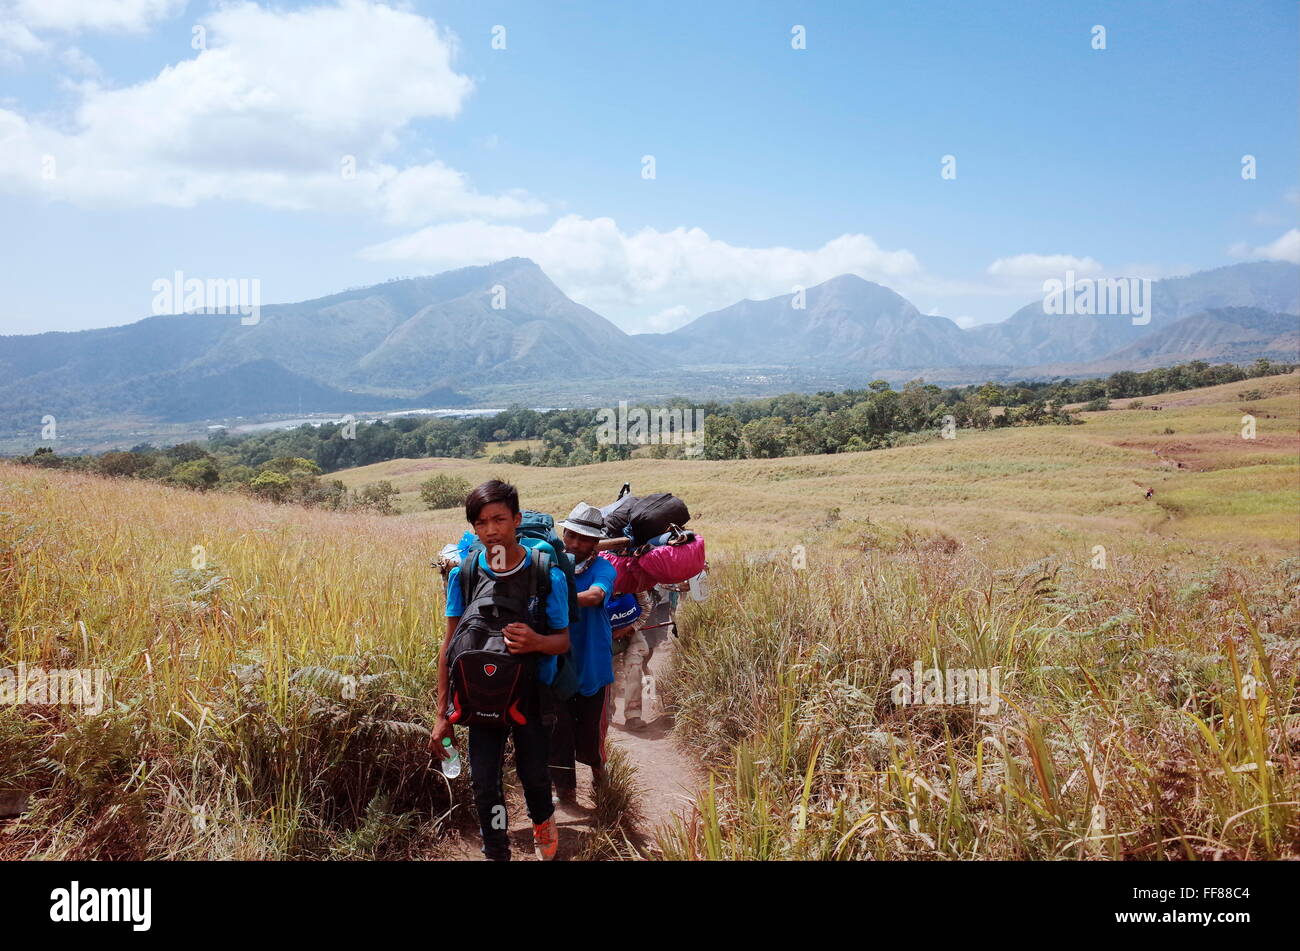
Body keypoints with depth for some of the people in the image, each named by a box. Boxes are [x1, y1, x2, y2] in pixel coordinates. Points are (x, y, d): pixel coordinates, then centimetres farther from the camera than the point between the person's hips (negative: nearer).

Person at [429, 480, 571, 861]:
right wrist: (442, 714, -4)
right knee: (483, 782, 1)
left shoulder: (548, 575, -15)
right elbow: (449, 644, -3)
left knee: (533, 773, 10)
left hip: (531, 692, -1)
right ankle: (497, 853, 26)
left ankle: (542, 819, 45)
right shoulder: (462, 574, -11)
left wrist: (537, 642, -29)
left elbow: (563, 640, -5)